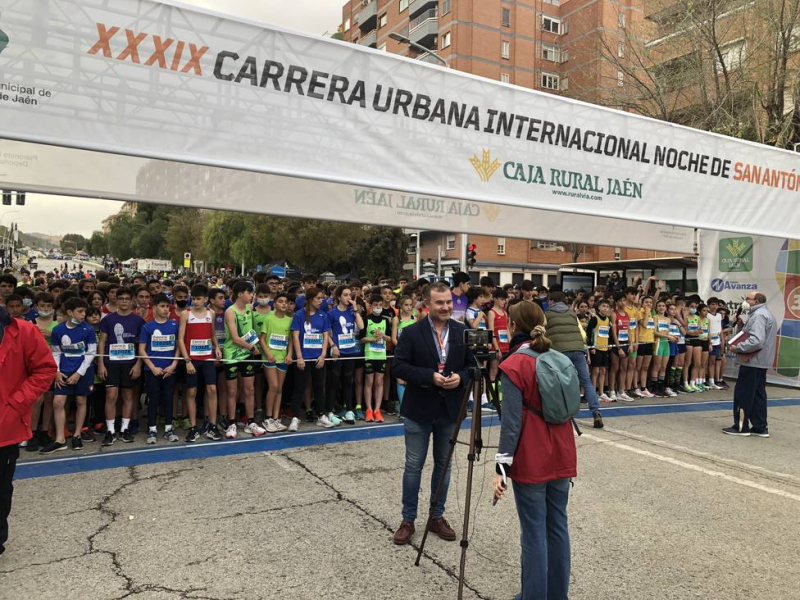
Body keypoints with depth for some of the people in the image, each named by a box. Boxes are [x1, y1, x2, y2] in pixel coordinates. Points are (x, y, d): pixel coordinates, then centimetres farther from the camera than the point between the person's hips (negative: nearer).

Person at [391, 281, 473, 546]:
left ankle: (437, 516, 30)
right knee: (413, 466, 7)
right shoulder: (411, 332, -9)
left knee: (444, 465, 14)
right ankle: (408, 519, 22)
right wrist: (430, 376, -22)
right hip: (419, 409, -3)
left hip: (450, 409, 3)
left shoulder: (463, 332, 0)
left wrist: (461, 377, -15)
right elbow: (399, 367, -12)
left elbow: (473, 365, 5)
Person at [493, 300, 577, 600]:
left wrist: (502, 465, -13)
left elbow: (512, 422, -17)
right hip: (561, 456, 7)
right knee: (558, 527, 15)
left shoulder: (513, 365, -14)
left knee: (534, 533, 3)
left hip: (531, 461, -6)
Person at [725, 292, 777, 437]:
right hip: (761, 361, 10)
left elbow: (756, 341, -27)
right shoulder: (766, 314, 18)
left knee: (743, 394, -3)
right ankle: (760, 427, 17)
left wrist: (737, 348, -16)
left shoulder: (758, 315, -17)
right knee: (758, 394, 13)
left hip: (752, 361, -10)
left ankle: (741, 427, 3)